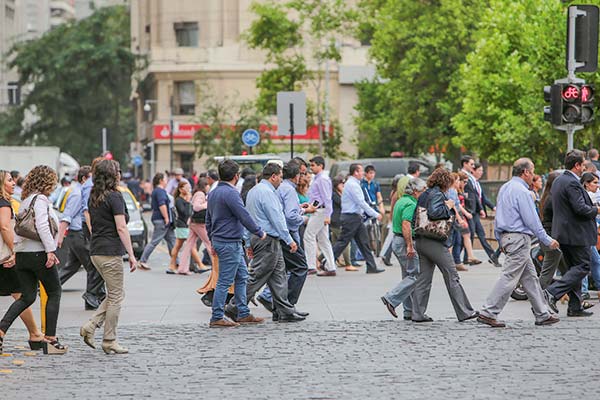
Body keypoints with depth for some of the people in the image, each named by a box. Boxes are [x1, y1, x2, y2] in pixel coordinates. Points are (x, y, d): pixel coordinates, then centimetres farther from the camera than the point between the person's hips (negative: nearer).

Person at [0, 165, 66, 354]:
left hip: (22, 254, 8)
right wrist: (50, 250, -22)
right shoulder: (40, 199, -10)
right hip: (38, 253, -8)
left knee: (27, 296, 10)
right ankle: (50, 339, 2)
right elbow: (42, 226, -21)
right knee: (54, 293, 4)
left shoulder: (25, 201, 17)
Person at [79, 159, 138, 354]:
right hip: (111, 252, -8)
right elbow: (121, 228, -16)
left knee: (115, 294, 16)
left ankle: (90, 327, 5)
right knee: (115, 296, 0)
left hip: (95, 251, 8)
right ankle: (109, 341, 2)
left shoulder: (94, 197, 12)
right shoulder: (115, 196, -12)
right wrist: (131, 254, -14)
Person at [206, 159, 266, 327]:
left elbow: (208, 220, 21)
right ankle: (217, 318, -3)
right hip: (229, 243, -10)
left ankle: (243, 314, 18)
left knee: (242, 276, 15)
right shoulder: (230, 193, -18)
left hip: (219, 240, 10)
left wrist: (212, 242, 26)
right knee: (225, 281, -6)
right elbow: (244, 217, -19)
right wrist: (260, 233, -6)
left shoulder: (213, 193, 13)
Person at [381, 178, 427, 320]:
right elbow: (406, 225, -26)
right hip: (405, 242, -11)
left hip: (397, 240, 11)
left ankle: (409, 311, 12)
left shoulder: (400, 202, 16)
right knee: (415, 276, -7)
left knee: (408, 276, 12)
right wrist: (410, 246, -26)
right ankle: (391, 299, -12)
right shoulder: (410, 204, -15)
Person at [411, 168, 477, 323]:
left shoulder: (424, 195, 15)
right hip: (435, 242, -9)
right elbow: (434, 212, -28)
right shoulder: (437, 195, -12)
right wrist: (447, 206, -11)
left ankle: (418, 313, 6)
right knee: (452, 277, -1)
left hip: (421, 240, 9)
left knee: (423, 278, 9)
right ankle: (464, 312, 2)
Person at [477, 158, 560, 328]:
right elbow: (532, 220, -15)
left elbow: (498, 217, 19)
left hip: (506, 236, 10)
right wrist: (547, 240, -8)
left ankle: (542, 314, 17)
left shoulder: (504, 188, 14)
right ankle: (488, 313, -11)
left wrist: (501, 240, 24)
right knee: (509, 277, -9)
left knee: (530, 277, 13)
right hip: (519, 238, -10)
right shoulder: (521, 191, -15)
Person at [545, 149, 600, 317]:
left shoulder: (558, 181, 13)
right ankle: (552, 293, -15)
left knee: (575, 268, 14)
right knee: (582, 267, -4)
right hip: (576, 234, -10)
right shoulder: (572, 183, -18)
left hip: (562, 233, 10)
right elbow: (580, 208, -25)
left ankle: (575, 307, 13)